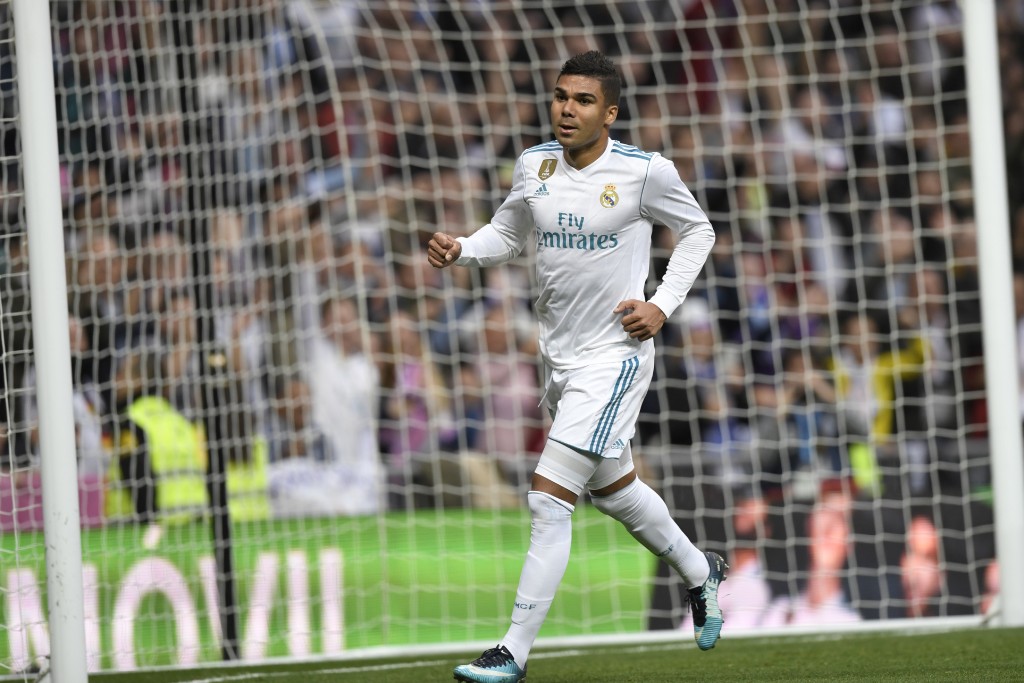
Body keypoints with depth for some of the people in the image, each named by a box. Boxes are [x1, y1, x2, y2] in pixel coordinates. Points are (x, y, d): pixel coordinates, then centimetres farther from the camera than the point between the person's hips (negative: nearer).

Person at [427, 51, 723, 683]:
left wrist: (662, 306, -8)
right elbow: (508, 234, 16)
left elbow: (698, 232, 2)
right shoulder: (535, 165, 1)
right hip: (559, 356, 7)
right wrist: (460, 249, -5)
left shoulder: (646, 172, -13)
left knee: (549, 499, -14)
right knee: (613, 488, 23)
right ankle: (699, 571, 50)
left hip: (615, 353, -7)